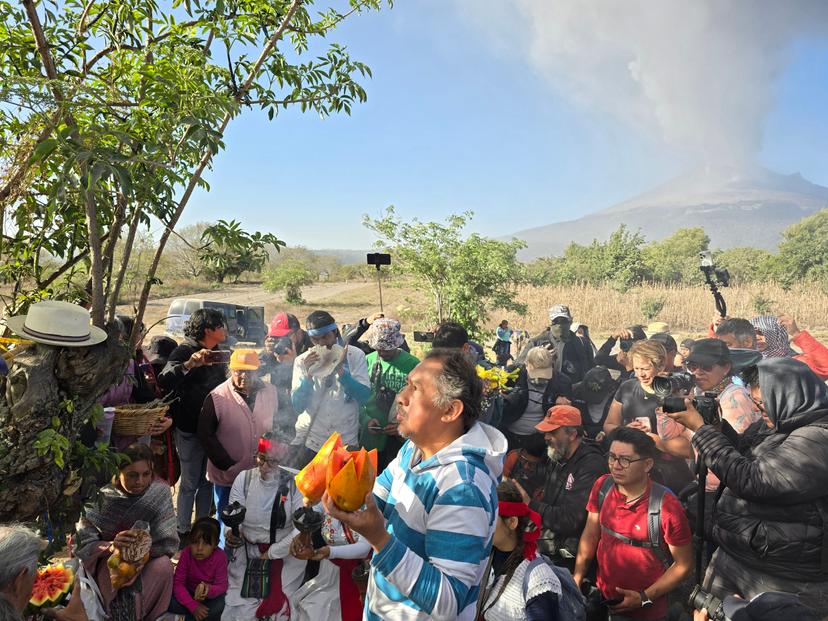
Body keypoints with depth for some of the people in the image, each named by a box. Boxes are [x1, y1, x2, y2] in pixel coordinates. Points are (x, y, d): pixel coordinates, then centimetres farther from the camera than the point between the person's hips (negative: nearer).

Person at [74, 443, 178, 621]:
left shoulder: (160, 492, -14)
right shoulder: (101, 498, -17)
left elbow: (168, 543, -15)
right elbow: (83, 543, -17)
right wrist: (111, 546, -37)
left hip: (148, 558, 2)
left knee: (163, 567, -30)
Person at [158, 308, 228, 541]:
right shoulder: (185, 351, -15)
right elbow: (164, 381, -32)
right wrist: (188, 364, -44)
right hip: (190, 430, -7)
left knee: (207, 482, 17)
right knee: (190, 483, 5)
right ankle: (183, 532, 21)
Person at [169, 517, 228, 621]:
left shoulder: (220, 557, -24)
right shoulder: (186, 553, -22)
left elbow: (222, 585, -21)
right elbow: (178, 583, -21)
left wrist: (209, 590, -45)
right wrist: (193, 606, -31)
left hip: (210, 594, -1)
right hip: (189, 592, 2)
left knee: (218, 607, -33)